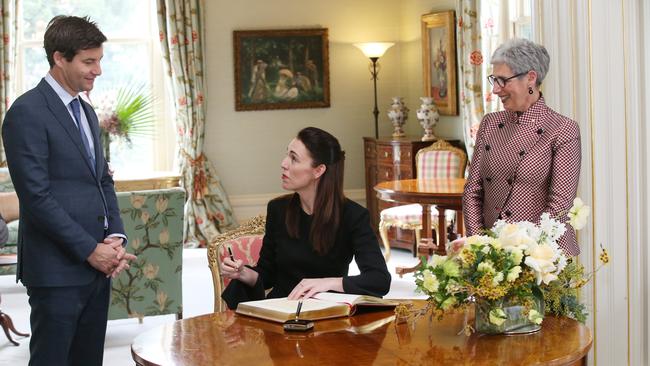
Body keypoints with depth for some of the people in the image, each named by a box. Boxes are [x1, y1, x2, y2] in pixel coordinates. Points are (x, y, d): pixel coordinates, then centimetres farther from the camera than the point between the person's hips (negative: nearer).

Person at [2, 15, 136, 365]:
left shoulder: (86, 112, 16)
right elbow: (36, 196, -17)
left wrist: (115, 237, 2)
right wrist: (90, 250, -15)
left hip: (97, 264, 8)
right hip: (57, 268, -8)